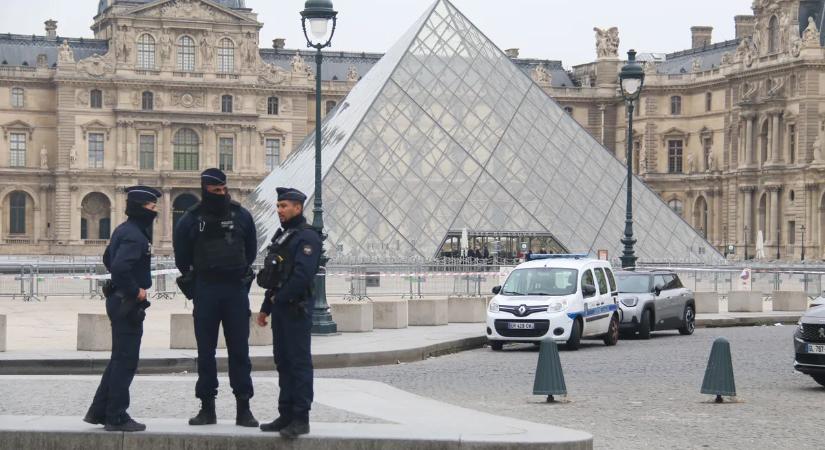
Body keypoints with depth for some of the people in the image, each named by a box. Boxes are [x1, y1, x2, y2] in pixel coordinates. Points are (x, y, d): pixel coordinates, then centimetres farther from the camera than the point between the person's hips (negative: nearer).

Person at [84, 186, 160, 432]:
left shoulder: (124, 229, 13)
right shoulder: (135, 235, -19)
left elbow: (108, 259, 27)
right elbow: (120, 266, -32)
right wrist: (135, 290, -19)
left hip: (119, 299, 10)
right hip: (128, 304, -10)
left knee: (119, 359, 17)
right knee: (126, 362, -4)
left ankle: (98, 412, 22)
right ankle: (116, 417, 1)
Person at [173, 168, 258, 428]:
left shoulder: (241, 216, 3)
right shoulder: (192, 220, 0)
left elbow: (250, 250, 16)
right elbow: (182, 257, 13)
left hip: (236, 289, 0)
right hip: (205, 290, 0)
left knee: (239, 350, 0)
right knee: (205, 351, 4)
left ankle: (243, 408, 4)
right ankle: (207, 407, 11)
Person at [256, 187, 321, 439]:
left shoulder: (307, 237, -11)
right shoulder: (281, 235, 18)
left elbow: (302, 275, -21)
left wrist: (279, 298, -13)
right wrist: (266, 307, 19)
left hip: (297, 308, -9)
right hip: (280, 307, 9)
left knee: (299, 362, -7)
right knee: (283, 361, 12)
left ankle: (300, 419, -6)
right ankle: (286, 415, 18)